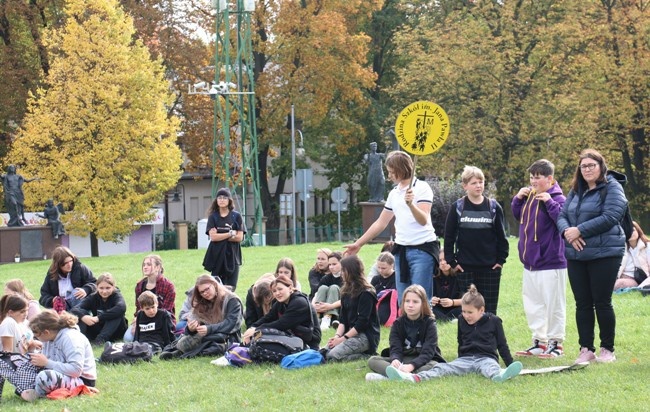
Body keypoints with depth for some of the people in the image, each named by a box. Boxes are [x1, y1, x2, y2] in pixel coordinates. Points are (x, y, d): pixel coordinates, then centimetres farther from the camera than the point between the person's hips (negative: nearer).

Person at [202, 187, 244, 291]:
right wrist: (230, 234, -9)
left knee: (230, 287, -6)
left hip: (232, 255, 0)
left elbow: (239, 237, -4)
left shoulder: (236, 216, 4)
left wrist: (220, 236, -8)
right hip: (217, 255, 0)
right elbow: (213, 236, -7)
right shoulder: (213, 217, 5)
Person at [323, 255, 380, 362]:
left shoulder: (366, 293, -11)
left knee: (333, 355, -25)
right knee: (325, 352, -13)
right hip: (350, 332, 8)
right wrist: (337, 336, -8)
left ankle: (368, 355, -6)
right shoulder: (346, 292, 14)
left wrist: (343, 338, -18)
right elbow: (343, 319, 10)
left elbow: (363, 321, -17)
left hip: (366, 335, -8)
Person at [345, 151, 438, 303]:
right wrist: (358, 244, 23)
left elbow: (423, 220, -17)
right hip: (401, 250, 7)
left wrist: (411, 204, -34)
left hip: (423, 249, -7)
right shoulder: (394, 193, 15)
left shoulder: (421, 188, -7)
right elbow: (380, 223, 22)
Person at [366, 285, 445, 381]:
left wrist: (411, 366, -37)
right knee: (372, 360, -17)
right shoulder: (398, 323, 3)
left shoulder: (430, 324, -6)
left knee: (434, 366, -38)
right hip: (402, 360, 3)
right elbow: (395, 348, -8)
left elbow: (427, 352, -17)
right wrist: (395, 360, -34)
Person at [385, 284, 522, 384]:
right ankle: (412, 377, -49)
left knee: (491, 367, -40)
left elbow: (502, 345, 8)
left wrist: (510, 364, 7)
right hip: (465, 358, 3)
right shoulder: (462, 321, 15)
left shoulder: (493, 321, 4)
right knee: (443, 368, -23)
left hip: (486, 358, -3)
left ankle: (500, 376, -78)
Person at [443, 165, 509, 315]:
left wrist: (501, 259, 1)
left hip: (490, 267, 0)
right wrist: (451, 261, -2)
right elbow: (449, 236, 3)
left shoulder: (494, 207, 2)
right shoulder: (457, 207, 0)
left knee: (489, 309, 3)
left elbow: (501, 236, 7)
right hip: (465, 267, 0)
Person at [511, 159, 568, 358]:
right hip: (530, 261, 8)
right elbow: (517, 215, 23)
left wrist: (549, 202, -27)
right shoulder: (529, 196, 9)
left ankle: (555, 343, 7)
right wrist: (518, 198, 7)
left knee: (553, 304, 0)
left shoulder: (557, 198, -12)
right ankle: (539, 342, 22)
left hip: (551, 263, -8)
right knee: (532, 304, 14)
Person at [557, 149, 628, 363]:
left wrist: (579, 230, -17)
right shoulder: (576, 191, 14)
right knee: (583, 303, 7)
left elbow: (609, 217, -18)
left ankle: (607, 350, 10)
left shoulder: (612, 188, -7)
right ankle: (586, 349, 12)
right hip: (576, 255, 6)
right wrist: (567, 231, -11)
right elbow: (562, 215, 12)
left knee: (602, 302, -1)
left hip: (604, 254, -6)